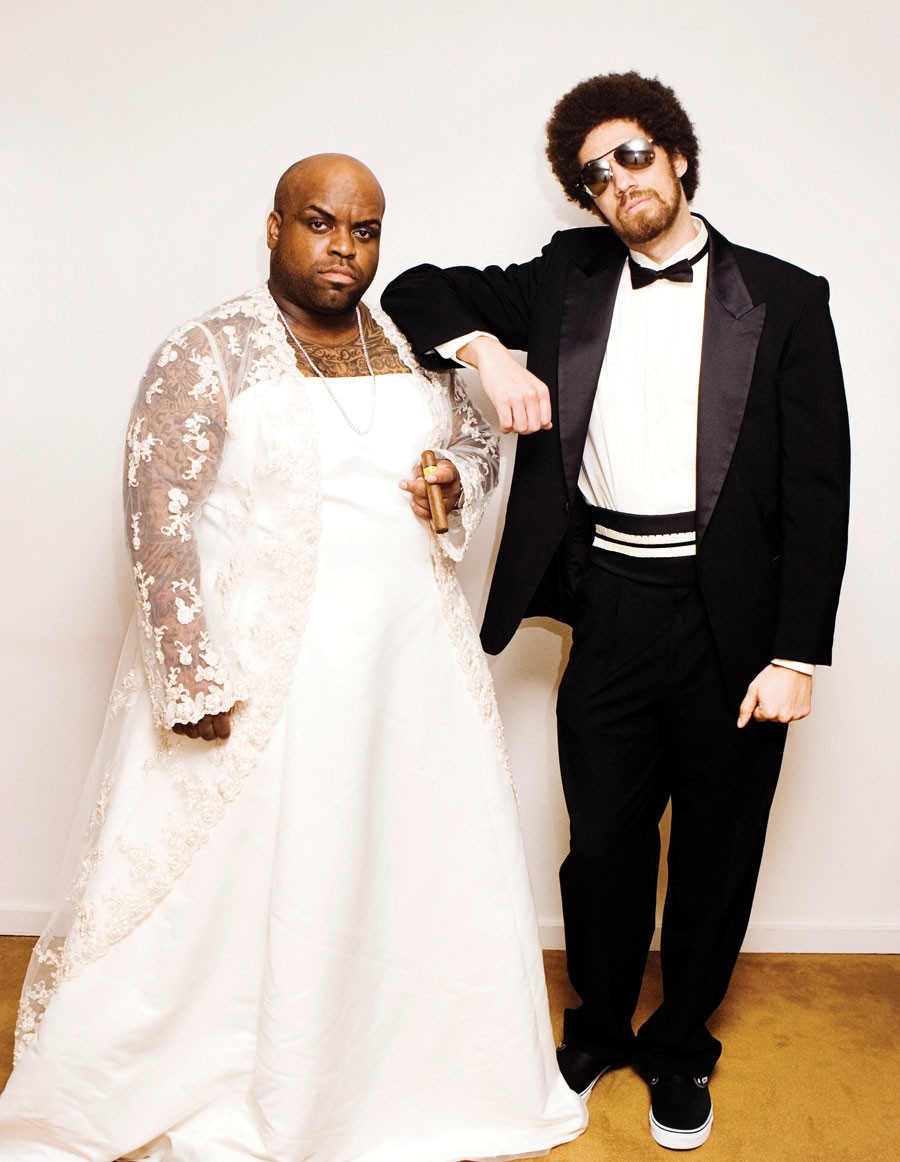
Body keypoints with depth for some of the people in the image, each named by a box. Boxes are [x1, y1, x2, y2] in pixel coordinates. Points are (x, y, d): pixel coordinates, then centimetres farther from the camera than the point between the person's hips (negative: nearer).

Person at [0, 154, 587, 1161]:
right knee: (243, 886, 6)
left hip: (410, 667, 5)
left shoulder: (410, 349, 11)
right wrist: (194, 681, -18)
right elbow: (158, 519, -12)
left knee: (413, 873, 13)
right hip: (262, 676, -5)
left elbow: (475, 440, 23)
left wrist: (457, 479, -2)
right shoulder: (207, 353, -6)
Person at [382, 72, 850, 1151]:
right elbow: (418, 288, 11)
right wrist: (486, 351, -10)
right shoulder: (568, 279, 8)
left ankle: (680, 1047, 37)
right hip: (609, 609, 2)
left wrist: (795, 656, -10)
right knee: (602, 842, 13)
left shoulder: (783, 299, 0)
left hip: (730, 621, -1)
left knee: (715, 850, 13)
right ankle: (598, 1029, 38)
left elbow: (817, 490, -4)